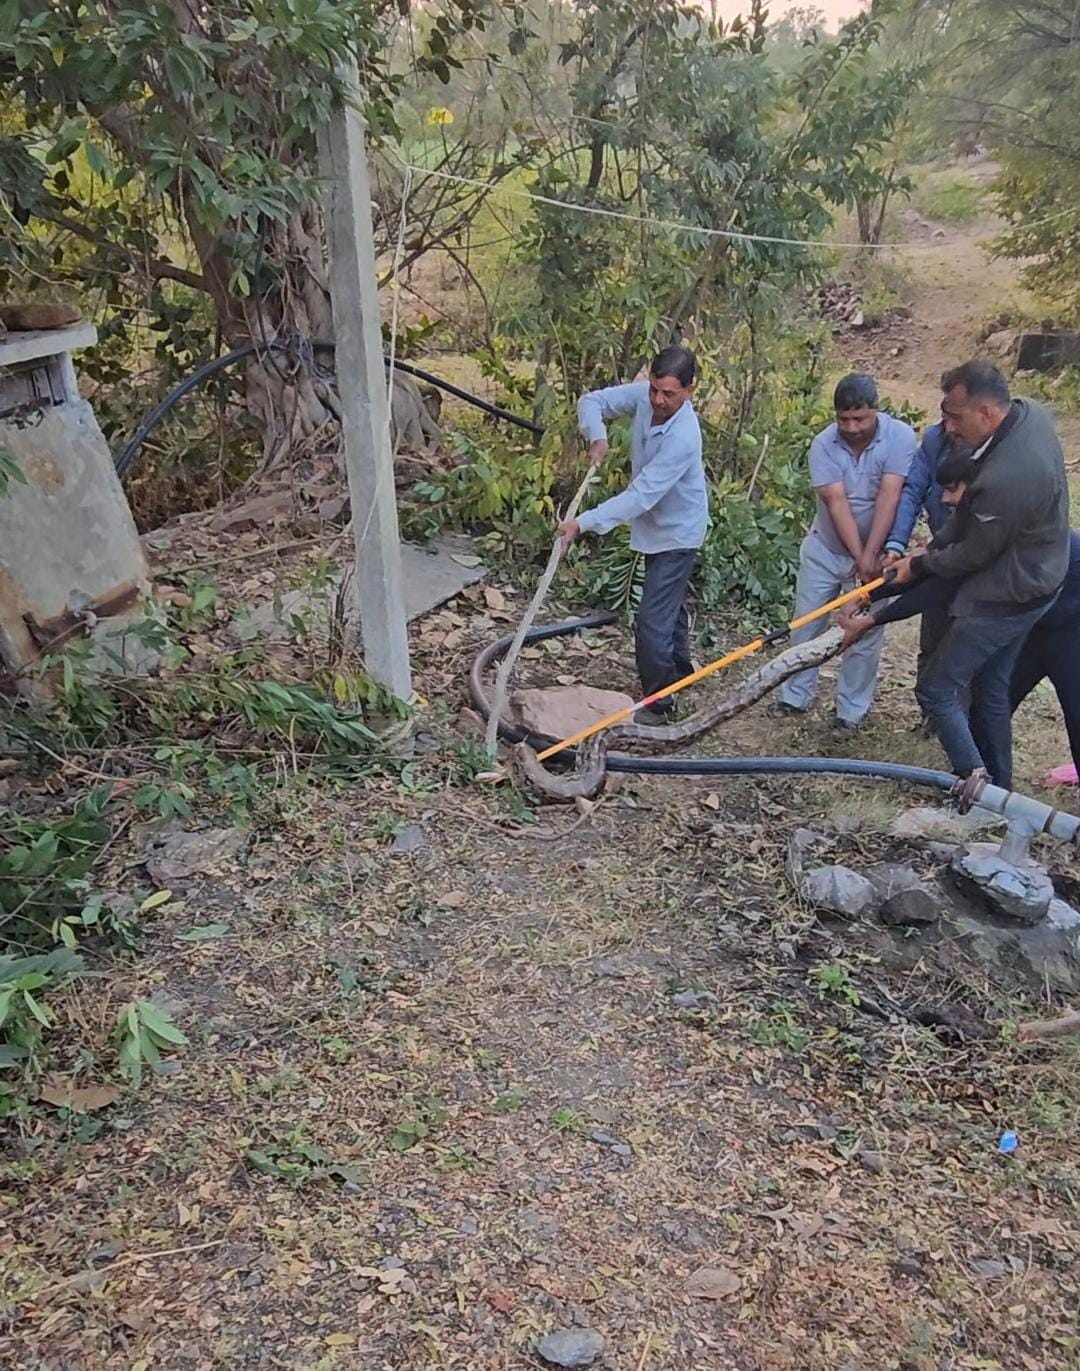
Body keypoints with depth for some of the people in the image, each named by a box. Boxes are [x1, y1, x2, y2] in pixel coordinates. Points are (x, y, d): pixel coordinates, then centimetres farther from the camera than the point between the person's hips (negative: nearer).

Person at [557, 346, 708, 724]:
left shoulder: (683, 437, -35)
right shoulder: (644, 396, -13)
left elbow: (640, 496, -39)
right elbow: (591, 401, -4)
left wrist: (583, 523, -42)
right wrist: (596, 436, -24)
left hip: (676, 532, -9)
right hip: (656, 523, 9)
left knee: (652, 620, -9)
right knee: (670, 601, 26)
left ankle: (658, 705, 5)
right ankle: (679, 667, 47)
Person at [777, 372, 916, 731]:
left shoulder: (900, 436, -17)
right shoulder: (824, 445, -14)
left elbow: (888, 497, -24)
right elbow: (837, 502, -21)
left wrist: (870, 555, -29)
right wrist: (858, 555, -27)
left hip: (873, 552, -2)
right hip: (824, 549, 2)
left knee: (864, 634, 4)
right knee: (805, 625, 8)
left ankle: (852, 709, 17)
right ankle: (796, 697, 24)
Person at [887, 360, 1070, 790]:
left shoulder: (1004, 480, -35)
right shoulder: (1028, 411, -5)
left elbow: (973, 555, -18)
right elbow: (971, 510, 5)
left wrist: (920, 566, -1)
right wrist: (934, 547, 5)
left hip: (1004, 597, -10)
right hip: (1030, 580, 10)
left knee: (936, 691, -2)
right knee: (990, 688, 20)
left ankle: (976, 784, 1)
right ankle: (997, 788, 32)